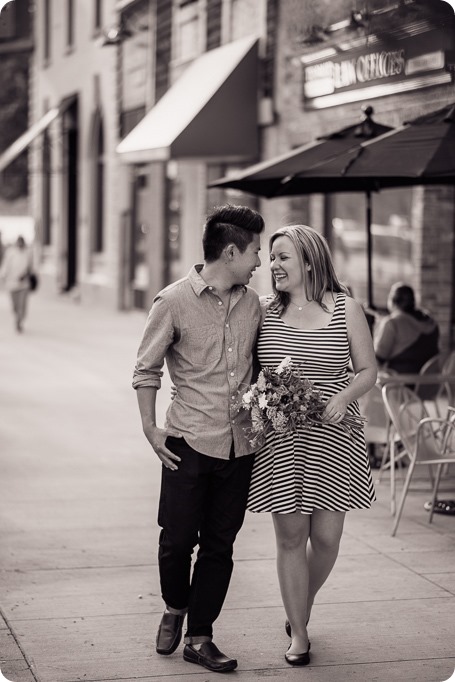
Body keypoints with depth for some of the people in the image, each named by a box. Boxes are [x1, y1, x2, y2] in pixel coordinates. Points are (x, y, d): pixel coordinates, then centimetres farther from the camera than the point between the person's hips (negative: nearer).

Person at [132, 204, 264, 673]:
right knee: (178, 538, 2)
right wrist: (149, 428, -6)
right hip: (189, 441, -4)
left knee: (219, 545, 7)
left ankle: (199, 638, 18)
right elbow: (147, 370, -1)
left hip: (240, 445, 4)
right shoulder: (174, 302, -7)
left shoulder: (251, 304, 8)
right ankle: (174, 608, 31)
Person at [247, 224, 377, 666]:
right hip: (279, 442, 1)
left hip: (332, 441, 0)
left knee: (326, 537, 3)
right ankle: (298, 634, 16)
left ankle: (303, 607, 34)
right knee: (290, 537, 2)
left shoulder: (345, 310, 0)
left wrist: (344, 395, -15)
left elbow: (368, 370, 4)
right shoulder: (265, 311, 3)